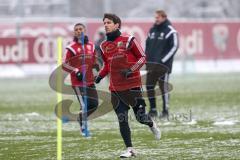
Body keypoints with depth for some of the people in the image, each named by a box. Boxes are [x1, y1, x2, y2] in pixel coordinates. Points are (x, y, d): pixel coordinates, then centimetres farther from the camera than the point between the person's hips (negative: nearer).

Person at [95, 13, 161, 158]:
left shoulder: (128, 40, -7)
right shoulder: (104, 46, 10)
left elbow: (142, 57, -4)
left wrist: (131, 70, -17)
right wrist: (100, 76, 6)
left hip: (132, 85, -4)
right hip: (116, 88, 5)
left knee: (140, 116, 1)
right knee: (122, 120, -1)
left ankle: (152, 125, 36)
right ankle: (130, 150, 4)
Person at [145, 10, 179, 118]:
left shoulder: (170, 31, -5)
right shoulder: (152, 30, 15)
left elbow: (174, 47, -9)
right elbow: (147, 44, 23)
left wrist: (163, 60, -14)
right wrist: (147, 57, 10)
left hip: (163, 65, -6)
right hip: (151, 65, 6)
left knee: (164, 87, -6)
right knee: (149, 86, 4)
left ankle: (165, 111, 0)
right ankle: (152, 110, 12)